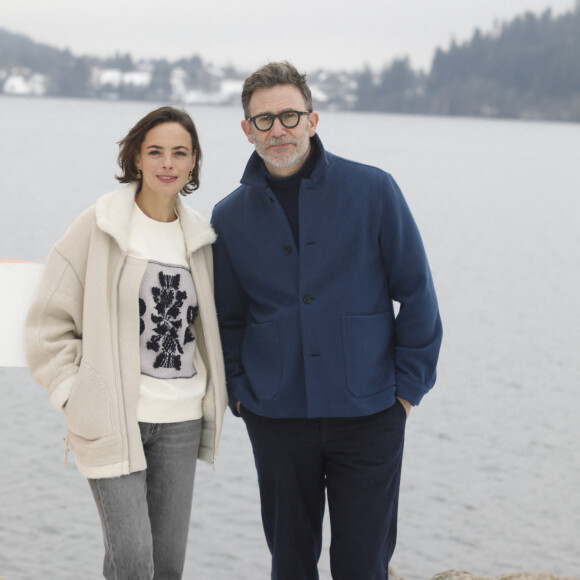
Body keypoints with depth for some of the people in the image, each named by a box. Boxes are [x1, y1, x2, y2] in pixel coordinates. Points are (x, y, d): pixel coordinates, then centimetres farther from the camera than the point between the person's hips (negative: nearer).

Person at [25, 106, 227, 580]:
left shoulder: (199, 237, 10)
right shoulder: (99, 226, -4)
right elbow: (50, 321, -2)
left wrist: (213, 394, 12)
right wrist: (74, 395, -7)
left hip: (181, 420, 5)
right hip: (114, 417, -5)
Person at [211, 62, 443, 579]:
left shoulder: (373, 191, -4)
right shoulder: (231, 217, 4)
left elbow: (416, 293, 0)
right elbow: (227, 318, 15)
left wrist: (409, 385, -1)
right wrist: (238, 391, 5)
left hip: (368, 416, -2)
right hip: (276, 419, 2)